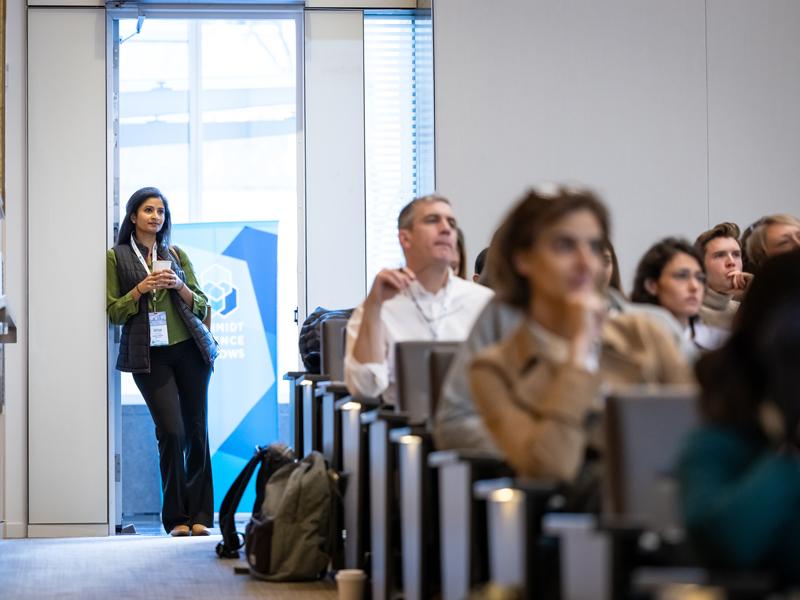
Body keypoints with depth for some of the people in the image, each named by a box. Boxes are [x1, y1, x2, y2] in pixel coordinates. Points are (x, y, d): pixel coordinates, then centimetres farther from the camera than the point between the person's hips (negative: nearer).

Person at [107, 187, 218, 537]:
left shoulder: (177, 255, 14)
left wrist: (180, 287, -6)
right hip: (149, 354, -3)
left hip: (189, 348, 3)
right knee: (171, 432, -11)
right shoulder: (116, 257, 6)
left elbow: (201, 306, 12)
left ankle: (199, 515, 6)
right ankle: (175, 517, -1)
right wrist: (142, 288, -11)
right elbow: (114, 312, 3)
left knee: (197, 432, 0)